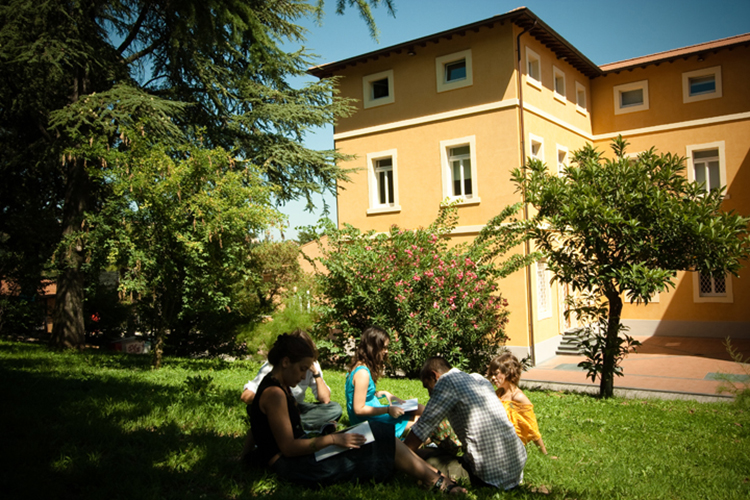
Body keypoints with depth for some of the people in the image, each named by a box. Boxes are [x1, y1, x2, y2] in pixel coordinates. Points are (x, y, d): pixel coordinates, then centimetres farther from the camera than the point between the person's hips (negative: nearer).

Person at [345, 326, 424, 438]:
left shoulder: (359, 366, 6)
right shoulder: (362, 373, -24)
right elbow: (359, 409, -24)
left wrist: (383, 393, 5)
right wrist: (388, 410, -21)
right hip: (367, 421, -10)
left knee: (419, 409, 8)